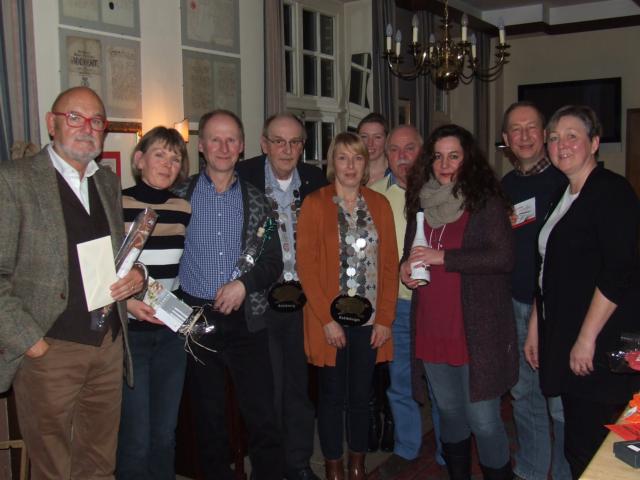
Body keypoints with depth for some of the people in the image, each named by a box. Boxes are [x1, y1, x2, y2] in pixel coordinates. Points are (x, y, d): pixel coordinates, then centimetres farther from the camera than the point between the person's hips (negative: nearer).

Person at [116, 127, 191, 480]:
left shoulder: (184, 209, 6)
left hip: (171, 331, 4)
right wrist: (126, 302, -18)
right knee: (135, 437, 0)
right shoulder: (116, 205, -8)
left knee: (165, 433, 13)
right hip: (129, 331, -4)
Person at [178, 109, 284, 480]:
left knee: (263, 416, -1)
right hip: (196, 319, 0)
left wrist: (244, 284, -11)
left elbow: (273, 262, 5)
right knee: (208, 416, 12)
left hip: (246, 320, 0)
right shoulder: (181, 195, 3)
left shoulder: (257, 202, 7)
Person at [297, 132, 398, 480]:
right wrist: (326, 319, -12)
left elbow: (389, 264, 5)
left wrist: (385, 318, -2)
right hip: (331, 319, -2)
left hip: (369, 320, 3)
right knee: (332, 396, 8)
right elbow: (306, 265, -7)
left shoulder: (379, 204, 7)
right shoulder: (315, 204, -3)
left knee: (361, 396, 12)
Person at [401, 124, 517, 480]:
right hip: (432, 327, 6)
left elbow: (504, 257, -17)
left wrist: (443, 257, -20)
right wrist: (405, 267, -1)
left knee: (483, 420, 0)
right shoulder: (421, 201, 9)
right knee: (450, 414, 20)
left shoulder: (486, 201, -7)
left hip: (477, 330, -5)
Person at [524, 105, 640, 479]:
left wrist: (587, 338, -19)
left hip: (598, 343, -8)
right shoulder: (563, 197, 16)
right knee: (577, 446, 14)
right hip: (563, 341, 8)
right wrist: (535, 329, 17)